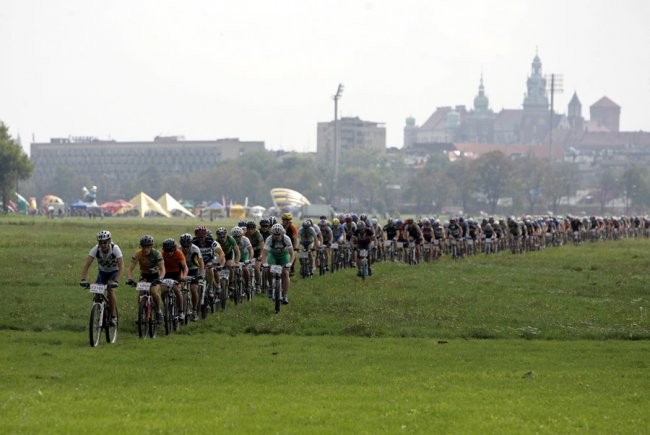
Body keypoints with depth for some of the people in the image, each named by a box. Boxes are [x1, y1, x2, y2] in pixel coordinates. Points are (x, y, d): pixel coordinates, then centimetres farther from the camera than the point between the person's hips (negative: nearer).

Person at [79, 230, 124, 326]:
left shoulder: (115, 249, -31)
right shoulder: (96, 249, -26)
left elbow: (121, 267, -37)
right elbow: (86, 265, -31)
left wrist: (116, 281, -50)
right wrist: (83, 280, -45)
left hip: (114, 271, -3)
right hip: (102, 272, 3)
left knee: (110, 289, -25)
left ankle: (113, 316, -18)